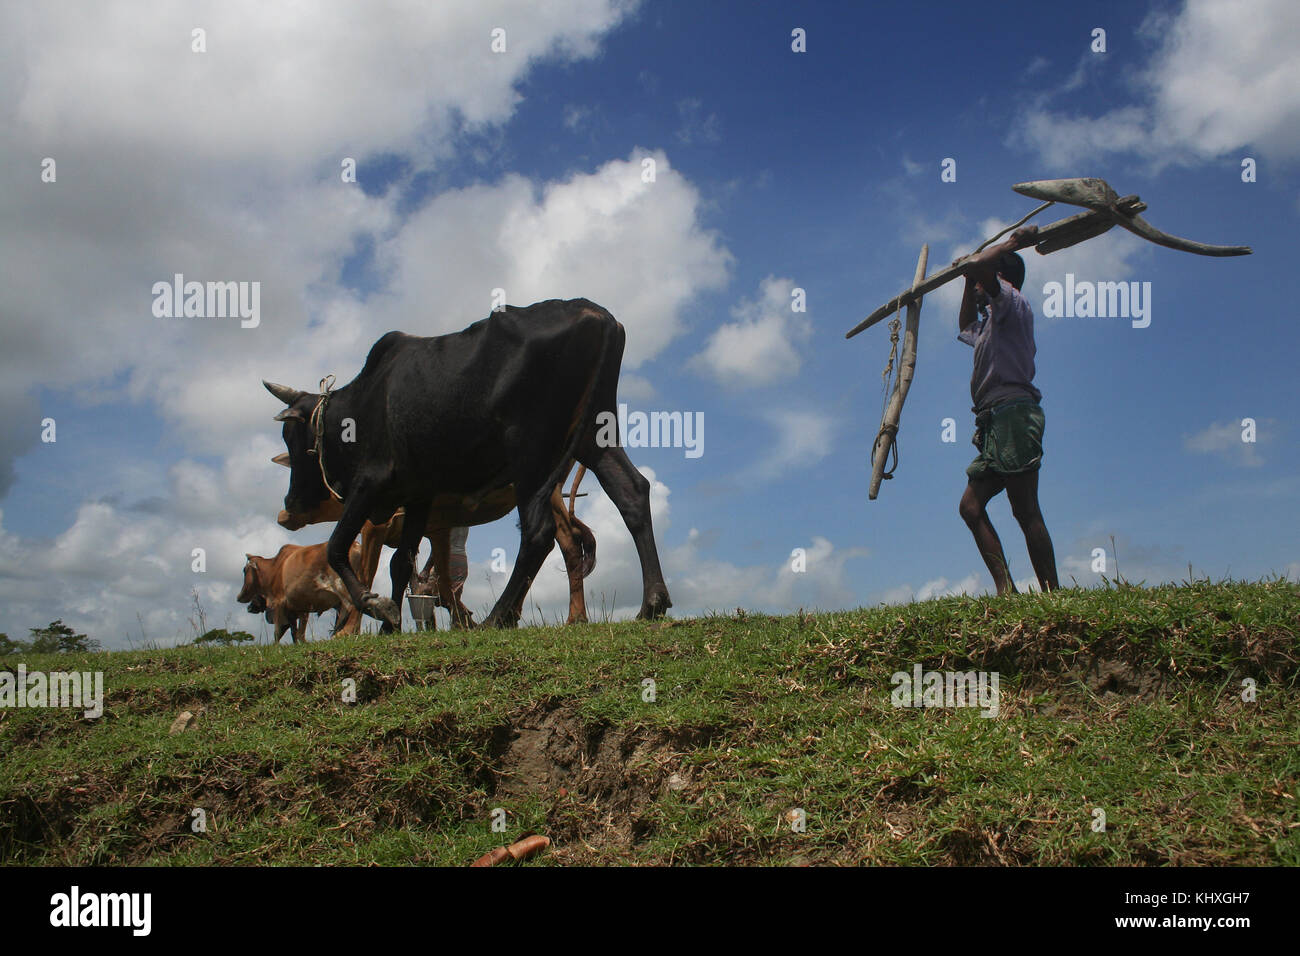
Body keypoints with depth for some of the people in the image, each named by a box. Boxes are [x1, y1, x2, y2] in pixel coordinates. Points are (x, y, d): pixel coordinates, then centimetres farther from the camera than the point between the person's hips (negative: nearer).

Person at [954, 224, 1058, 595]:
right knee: (971, 505, 3)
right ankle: (1006, 589, -3)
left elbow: (977, 267, -17)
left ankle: (1053, 595, -15)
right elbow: (965, 325, 52)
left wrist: (1013, 242, -1)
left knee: (1026, 511, -13)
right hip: (997, 425, 10)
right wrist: (969, 283, 43)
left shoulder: (1012, 302, 1)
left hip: (1013, 414, -10)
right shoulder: (991, 325, 29)